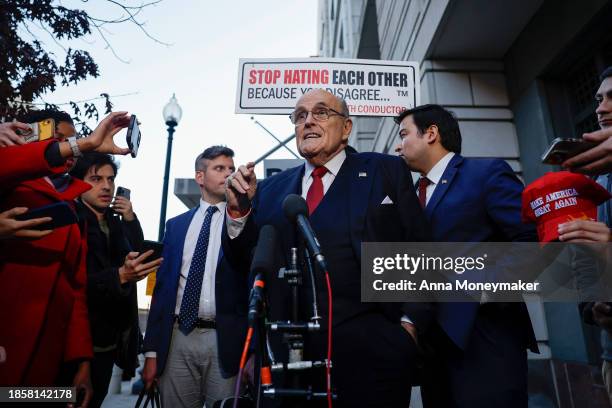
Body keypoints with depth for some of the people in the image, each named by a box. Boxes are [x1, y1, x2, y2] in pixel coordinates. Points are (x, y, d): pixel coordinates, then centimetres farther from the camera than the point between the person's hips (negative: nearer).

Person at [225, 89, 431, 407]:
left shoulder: (386, 171, 3)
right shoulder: (272, 188, 11)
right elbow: (243, 262, 10)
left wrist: (410, 323, -10)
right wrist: (240, 210, -6)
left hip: (369, 349, -2)